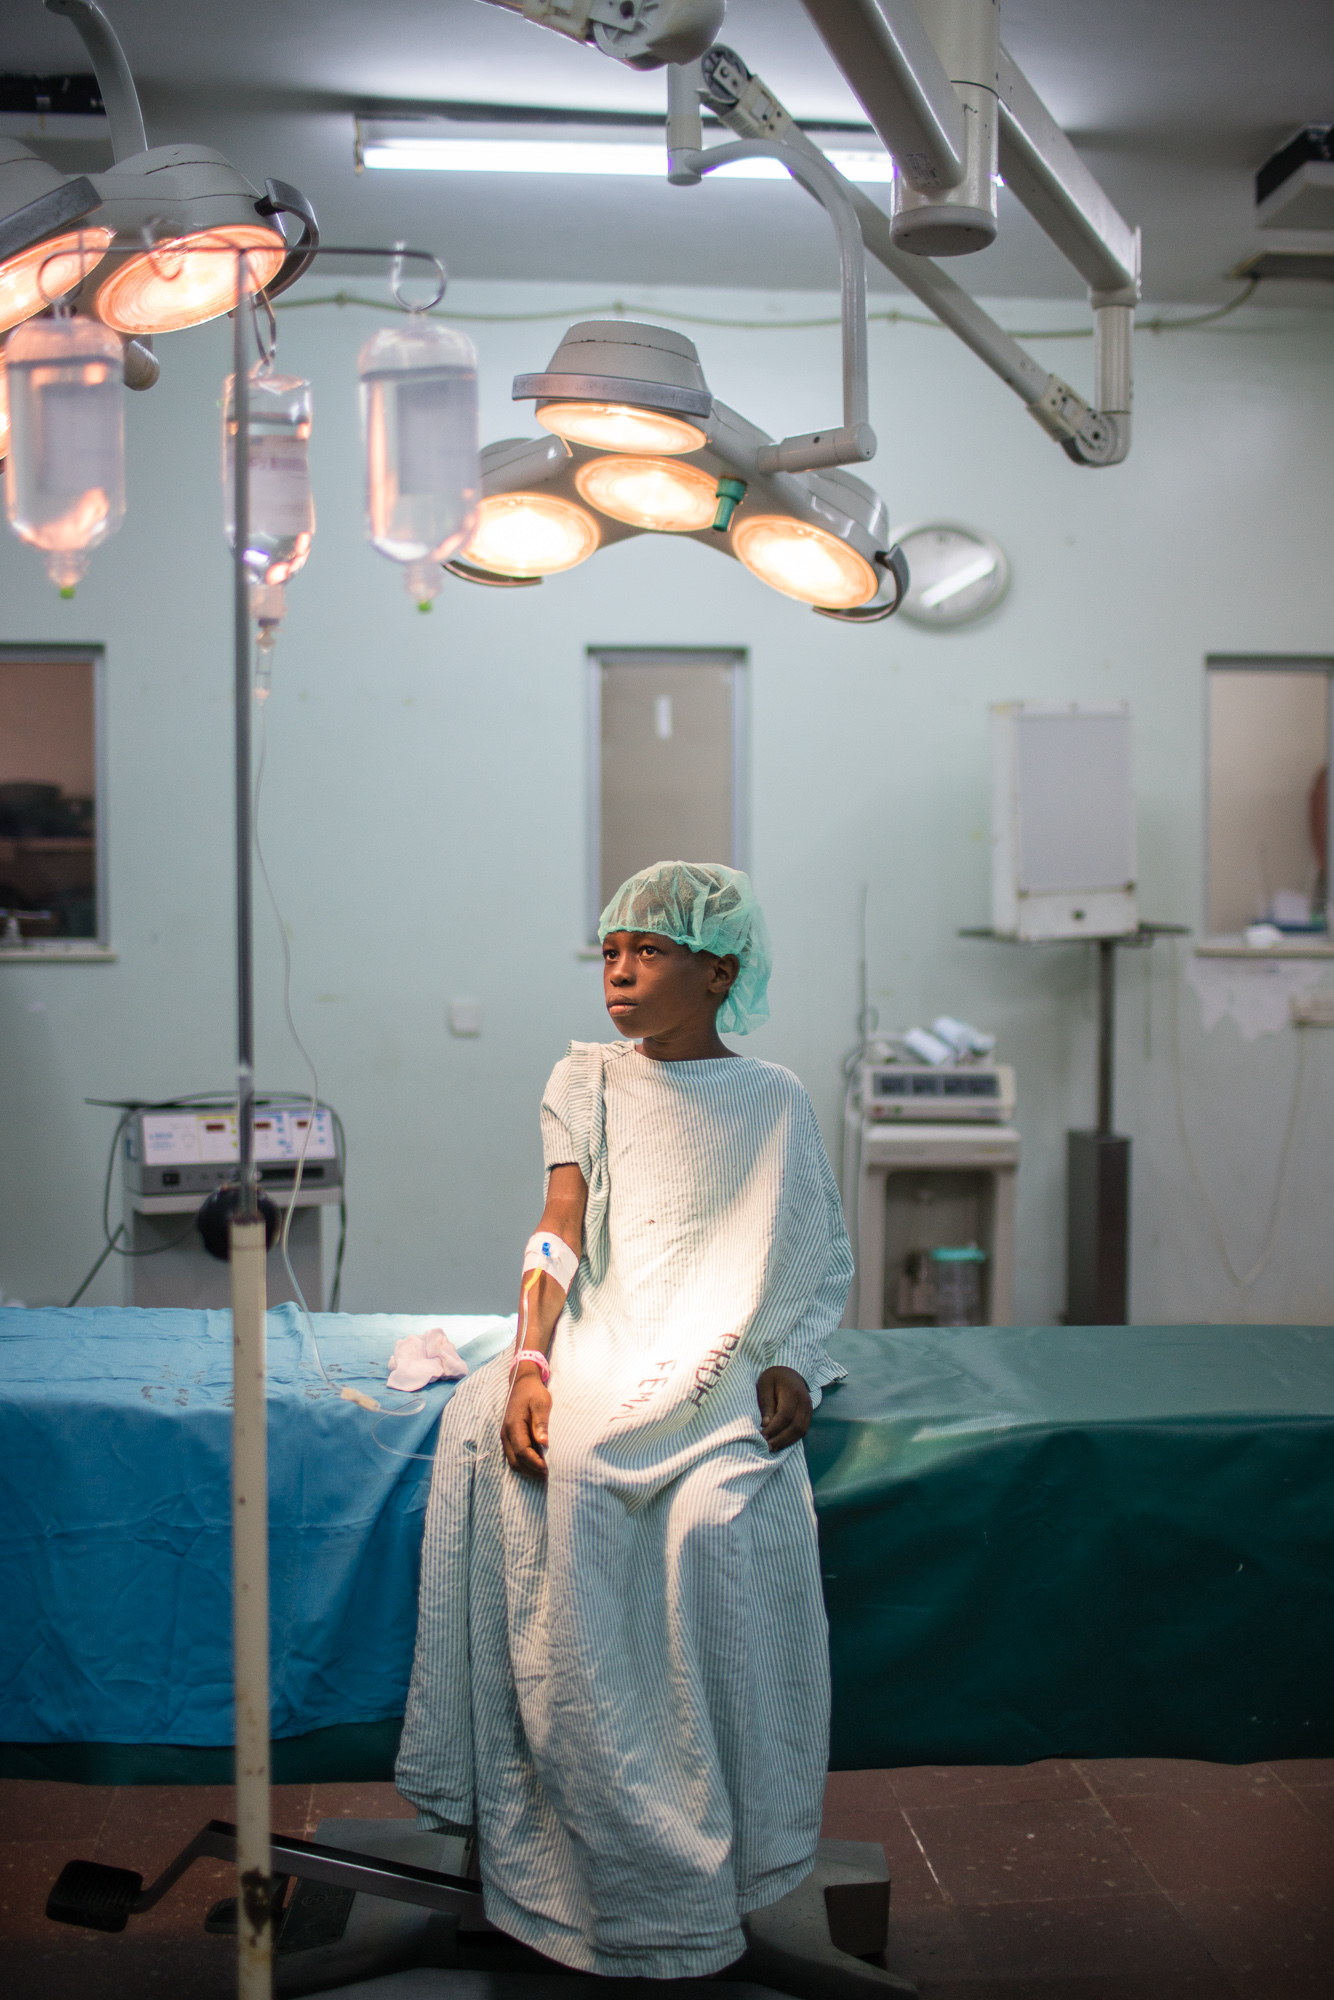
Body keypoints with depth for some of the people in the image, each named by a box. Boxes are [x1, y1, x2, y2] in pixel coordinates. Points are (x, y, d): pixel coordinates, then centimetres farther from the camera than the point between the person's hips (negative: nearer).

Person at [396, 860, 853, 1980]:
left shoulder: (775, 1101, 13)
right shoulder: (588, 1082, 14)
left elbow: (829, 1261, 14)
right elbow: (559, 1238, 1)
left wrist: (791, 1362, -5)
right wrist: (530, 1362, -16)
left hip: (729, 1365, -1)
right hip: (602, 1348, 1)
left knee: (721, 1509, -33)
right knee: (489, 1429, -32)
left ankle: (716, 1838, -16)